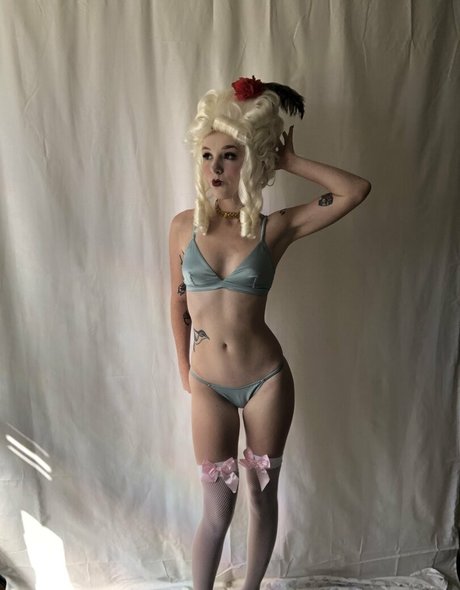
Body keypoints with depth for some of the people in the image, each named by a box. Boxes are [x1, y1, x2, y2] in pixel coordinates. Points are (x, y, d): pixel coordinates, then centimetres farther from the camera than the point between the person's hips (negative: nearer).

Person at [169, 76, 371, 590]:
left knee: (263, 495, 19)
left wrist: (289, 161, -9)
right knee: (217, 510, 10)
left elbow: (357, 190, -14)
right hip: (209, 386, 0)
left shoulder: (276, 228, -6)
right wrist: (185, 371, 13)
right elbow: (178, 303, 6)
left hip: (267, 380, 0)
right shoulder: (184, 226, -3)